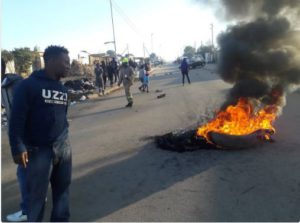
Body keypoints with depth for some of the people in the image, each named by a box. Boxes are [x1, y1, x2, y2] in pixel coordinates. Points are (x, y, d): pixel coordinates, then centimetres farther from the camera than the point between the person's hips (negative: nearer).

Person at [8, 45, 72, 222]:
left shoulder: (62, 89, 11)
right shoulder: (29, 85, -9)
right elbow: (17, 119, -12)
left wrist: (64, 139, 15)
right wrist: (18, 147, -18)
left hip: (63, 146, 6)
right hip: (39, 150, -6)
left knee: (62, 189, 14)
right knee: (37, 194, 6)